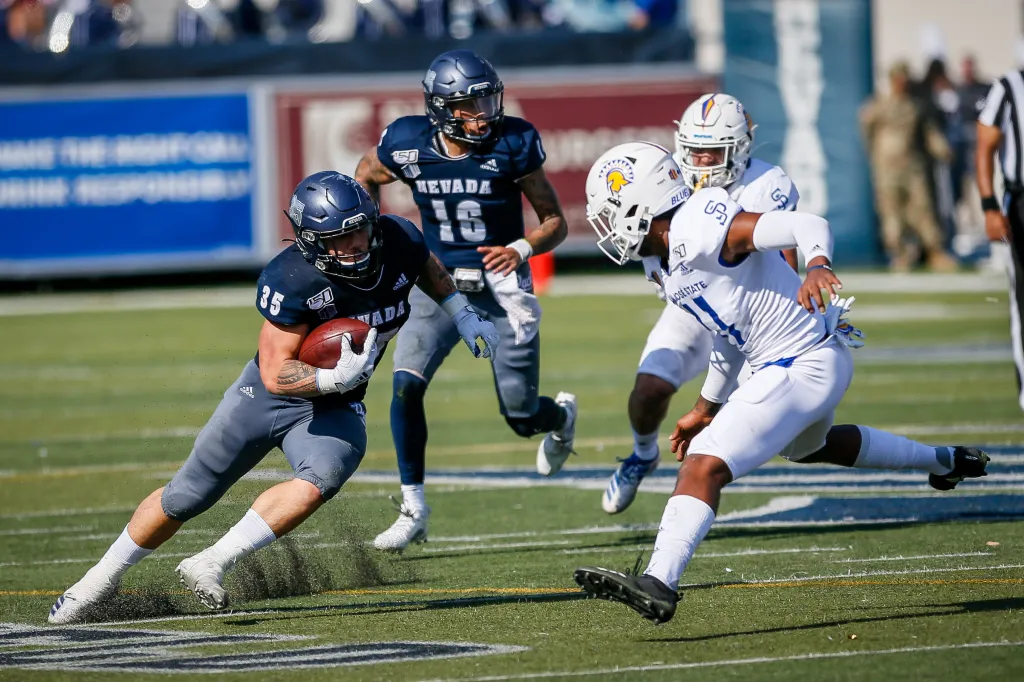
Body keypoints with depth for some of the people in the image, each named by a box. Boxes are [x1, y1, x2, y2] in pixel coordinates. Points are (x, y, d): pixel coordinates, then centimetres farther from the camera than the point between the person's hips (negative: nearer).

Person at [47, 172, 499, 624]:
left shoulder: (399, 242, -16)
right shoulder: (290, 281, -31)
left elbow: (428, 269, 11)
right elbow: (276, 374, -31)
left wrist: (463, 317, 3)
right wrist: (334, 379, -46)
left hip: (334, 411, 3)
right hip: (268, 396, -3)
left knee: (319, 482, -31)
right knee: (185, 497, 8)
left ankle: (211, 565, -26)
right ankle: (102, 578, 30)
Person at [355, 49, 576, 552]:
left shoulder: (512, 145, -15)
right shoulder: (407, 146, -10)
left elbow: (555, 222, -7)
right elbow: (366, 177, 14)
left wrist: (522, 248, -26)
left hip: (502, 285, -2)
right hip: (440, 284, 2)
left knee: (522, 418, 1)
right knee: (406, 385, -19)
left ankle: (560, 416, 41)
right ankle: (413, 509, -7)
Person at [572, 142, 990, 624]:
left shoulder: (699, 228, -21)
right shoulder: (674, 259, 10)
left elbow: (807, 225, -28)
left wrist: (818, 265, -49)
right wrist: (706, 408, 28)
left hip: (801, 369, -11)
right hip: (818, 361, 11)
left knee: (705, 466, -20)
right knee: (809, 446, 40)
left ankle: (658, 584, -31)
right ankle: (943, 461, 55)